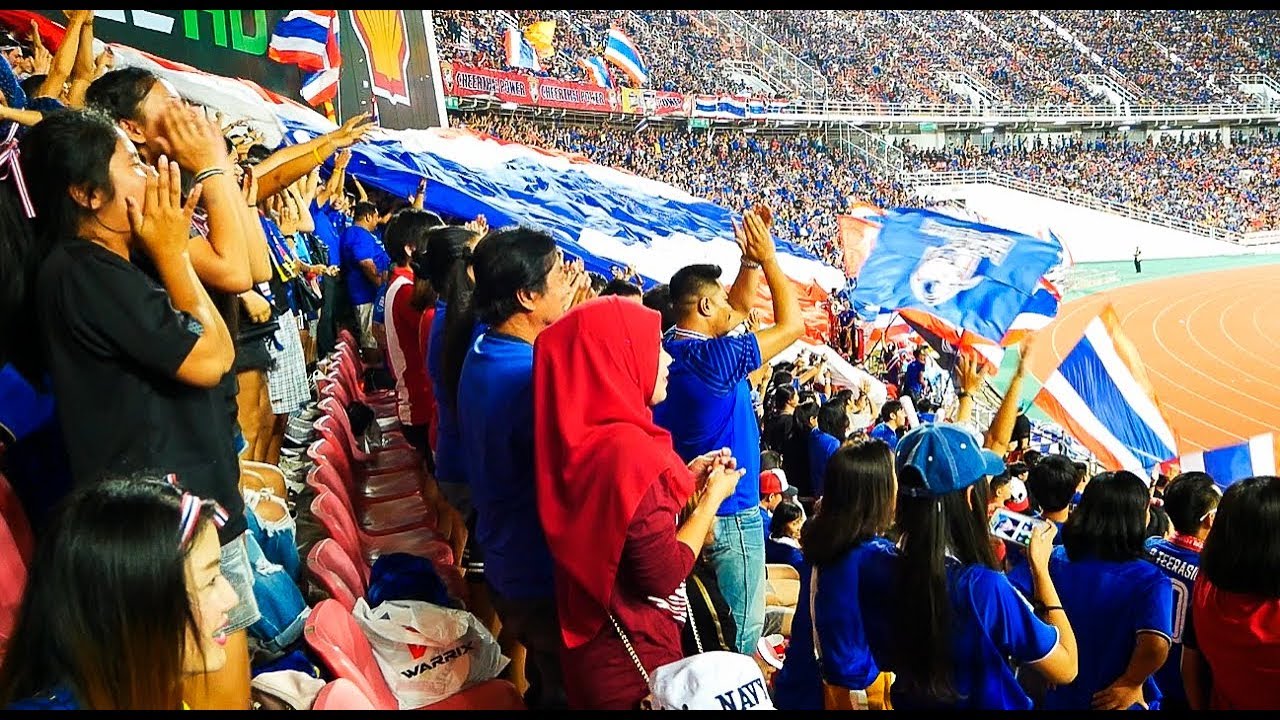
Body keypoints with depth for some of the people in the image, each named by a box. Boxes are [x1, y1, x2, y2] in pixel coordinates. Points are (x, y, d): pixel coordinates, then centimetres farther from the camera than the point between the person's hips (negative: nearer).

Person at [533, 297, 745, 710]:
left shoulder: (582, 436, 0)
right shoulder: (627, 448, -26)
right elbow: (665, 576, -22)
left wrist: (686, 479, 9)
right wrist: (712, 497, -10)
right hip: (632, 657, -8)